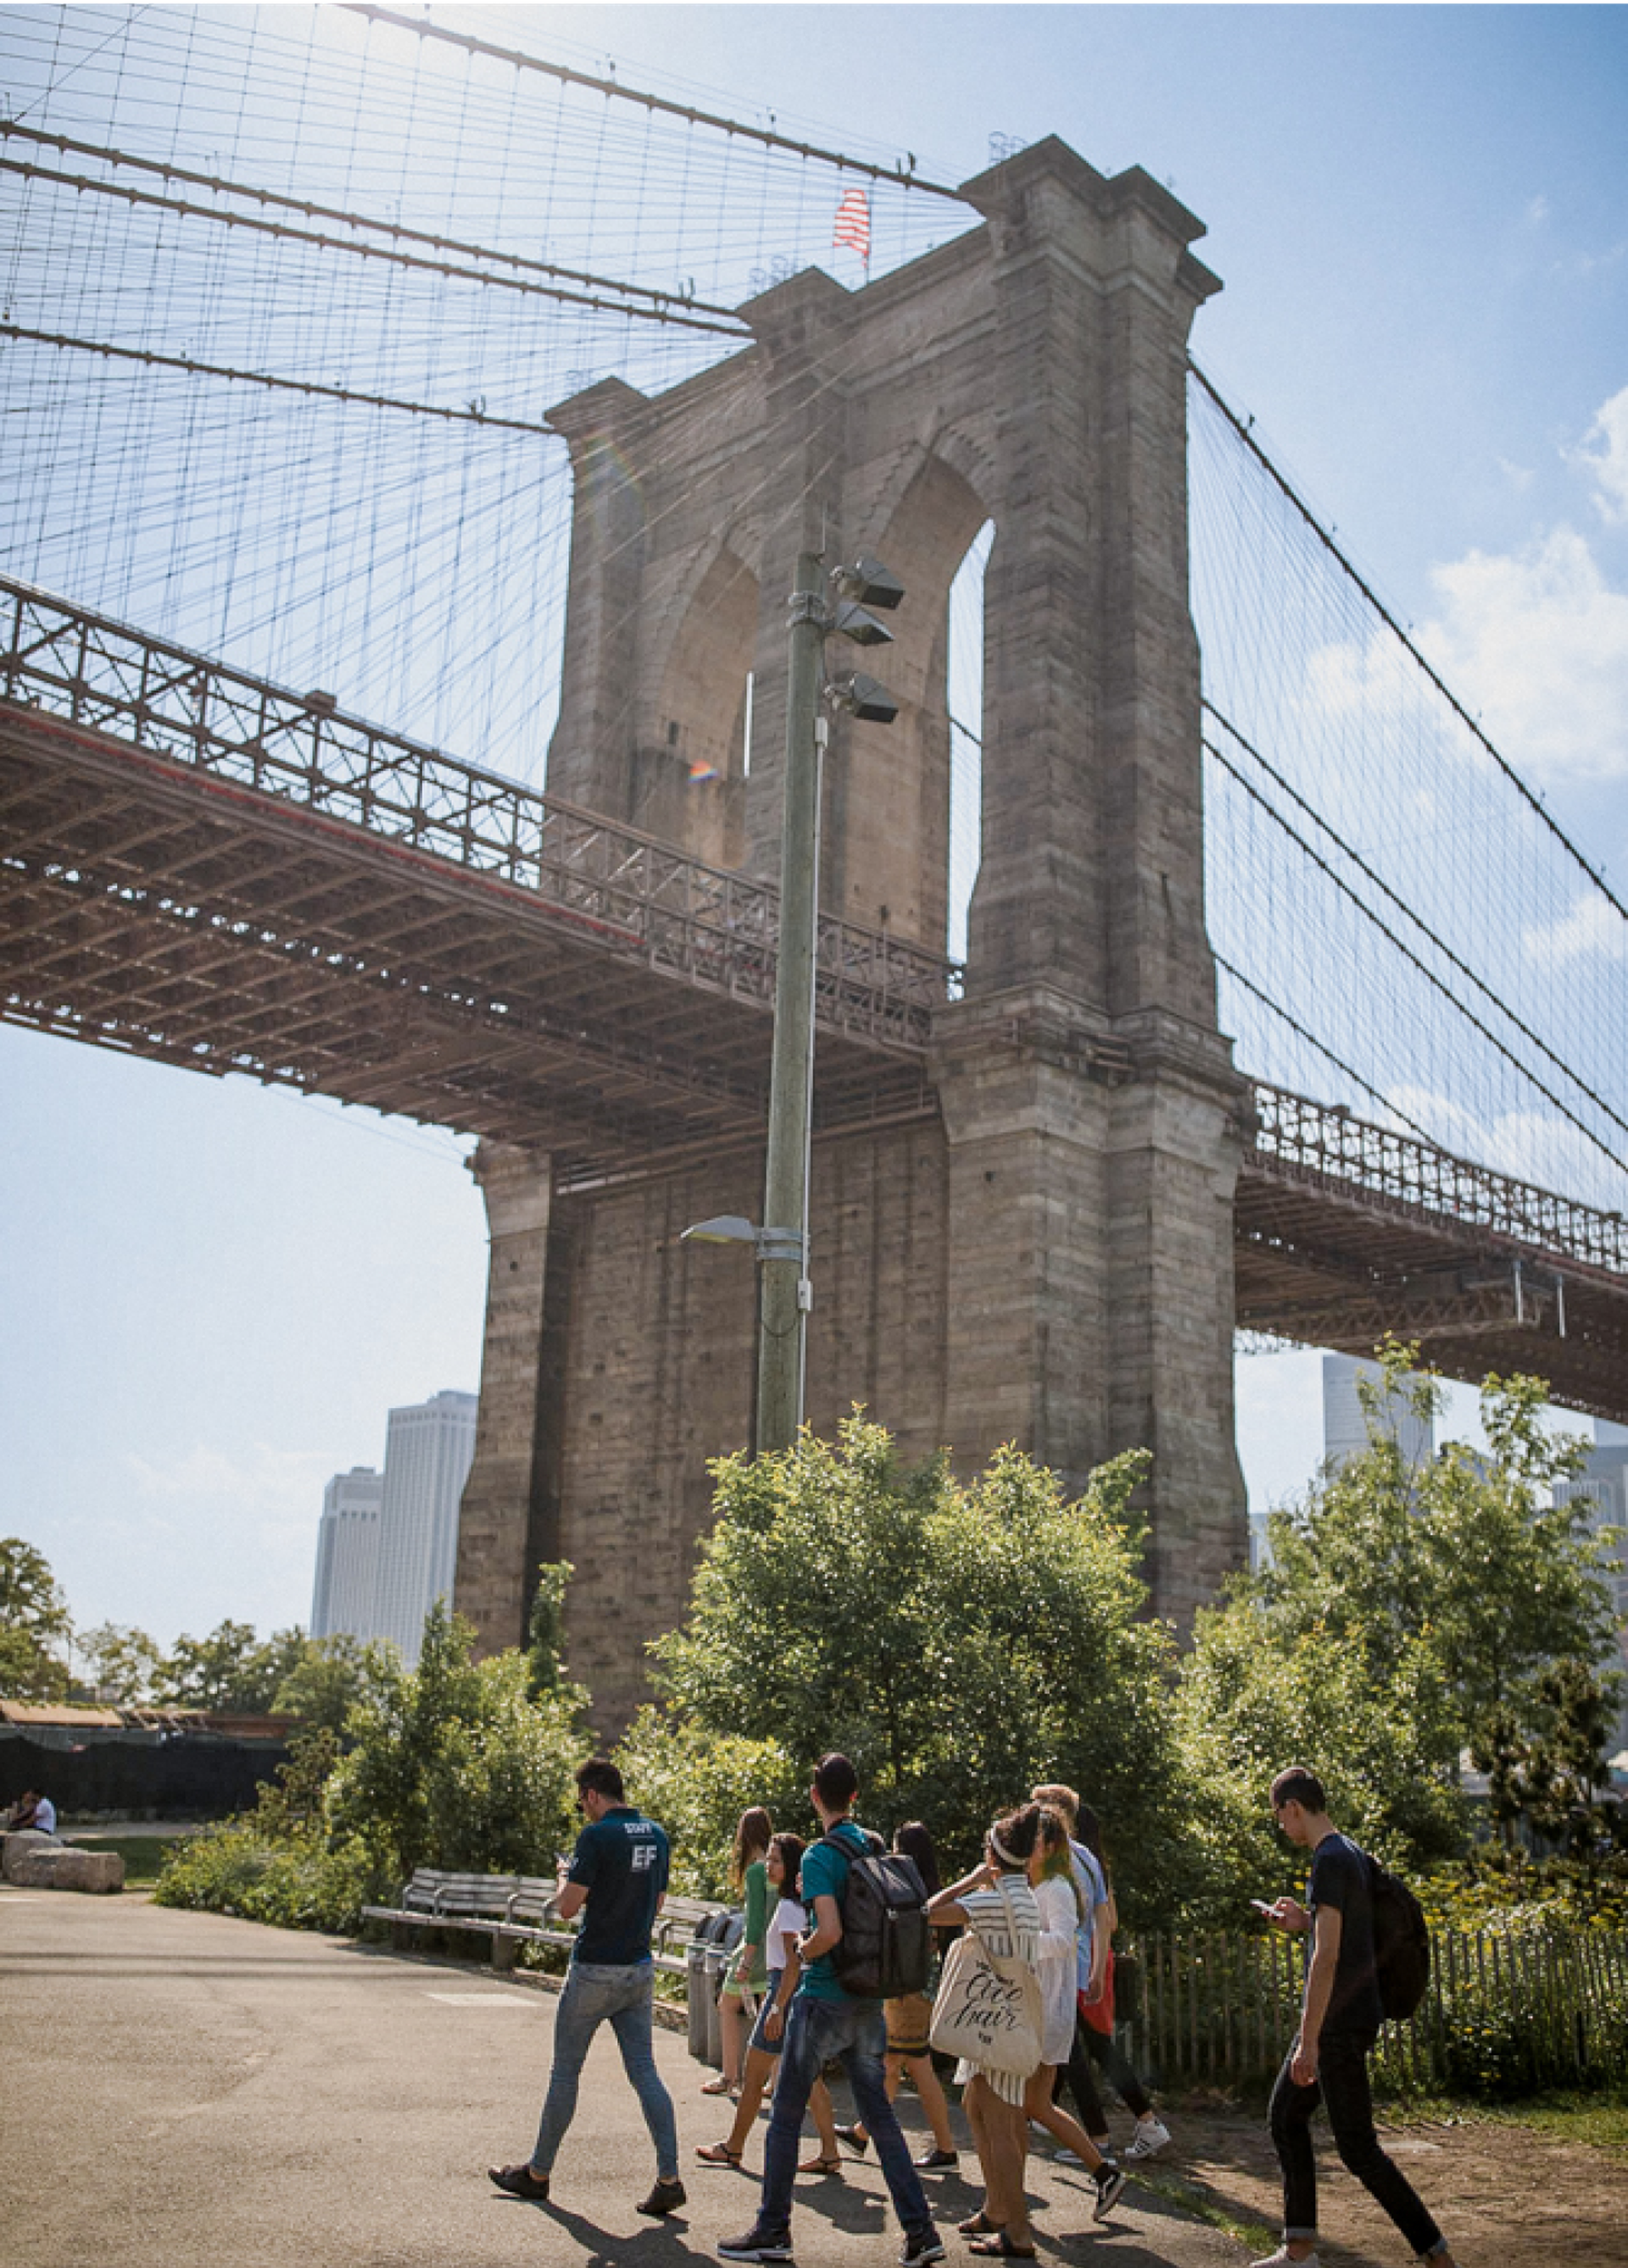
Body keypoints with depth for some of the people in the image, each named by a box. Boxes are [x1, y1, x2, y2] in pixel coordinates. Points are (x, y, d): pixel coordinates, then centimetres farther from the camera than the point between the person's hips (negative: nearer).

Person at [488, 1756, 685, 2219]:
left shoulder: (598, 1835, -16)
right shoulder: (656, 1835, 6)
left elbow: (567, 1906, -15)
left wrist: (565, 1874, 4)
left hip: (594, 1970, -6)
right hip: (639, 1969, 6)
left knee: (565, 2072, 9)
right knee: (644, 2072, 5)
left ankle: (538, 2173, 22)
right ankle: (669, 2178, -5)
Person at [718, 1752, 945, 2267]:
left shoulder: (819, 1856, -15)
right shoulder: (875, 1847, 7)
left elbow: (831, 1932, -24)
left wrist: (804, 1950, -5)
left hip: (823, 2000, -7)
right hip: (869, 2001, 7)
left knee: (786, 2114, 6)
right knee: (879, 2115, 11)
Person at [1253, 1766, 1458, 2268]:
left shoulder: (1330, 1860, -19)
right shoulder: (1352, 1853, 11)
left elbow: (1327, 1957, -24)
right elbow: (1348, 1931, 20)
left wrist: (1308, 2042, -24)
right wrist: (1304, 1920, 16)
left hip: (1340, 2023, -10)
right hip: (1343, 2019, 10)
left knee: (1357, 2146, -4)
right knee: (1286, 2116, 16)